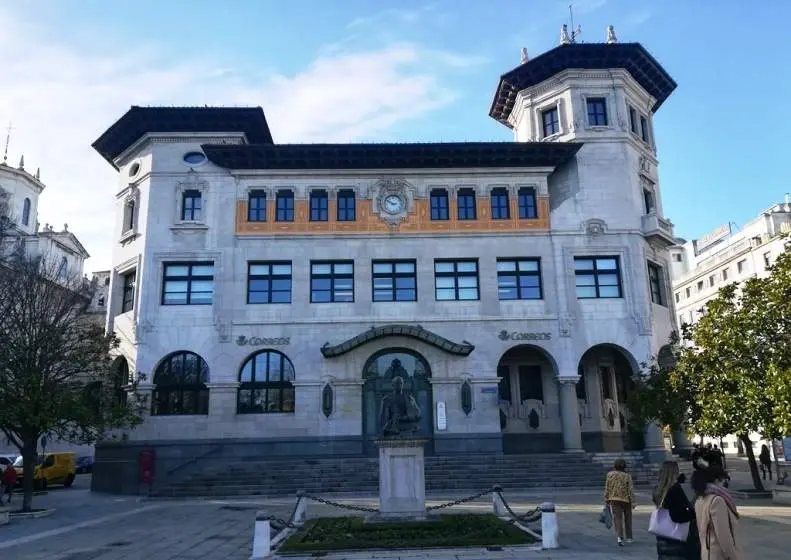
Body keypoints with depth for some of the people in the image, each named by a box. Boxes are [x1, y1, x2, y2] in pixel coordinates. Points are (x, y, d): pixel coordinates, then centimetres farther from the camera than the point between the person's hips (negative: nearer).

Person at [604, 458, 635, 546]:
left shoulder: (610, 474, -4)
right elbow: (631, 490, -8)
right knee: (627, 518, 18)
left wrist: (606, 499, 8)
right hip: (626, 499, 1)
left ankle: (620, 537, -18)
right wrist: (633, 502, -2)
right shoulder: (627, 476, -7)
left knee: (617, 518, -1)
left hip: (614, 499, 0)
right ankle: (628, 537, 29)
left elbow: (607, 488, -1)